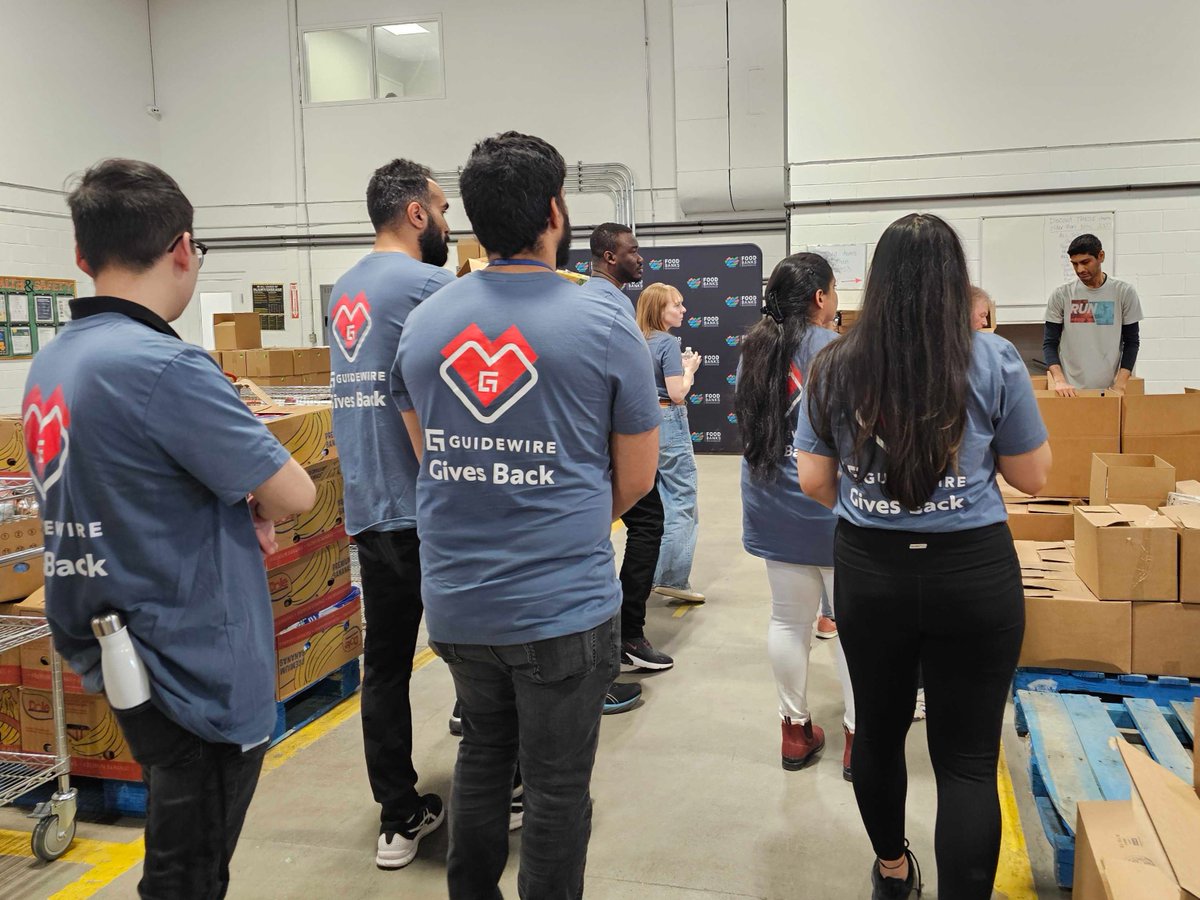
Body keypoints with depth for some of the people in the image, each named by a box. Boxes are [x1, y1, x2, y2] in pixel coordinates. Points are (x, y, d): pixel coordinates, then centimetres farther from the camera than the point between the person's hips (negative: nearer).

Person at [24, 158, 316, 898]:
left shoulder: (51, 364, 4)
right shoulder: (163, 366, -25)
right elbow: (296, 494, -19)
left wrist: (241, 508, 1)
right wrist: (259, 499, 3)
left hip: (123, 654, 9)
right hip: (201, 668, -9)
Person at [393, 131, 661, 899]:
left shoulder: (423, 322, 1)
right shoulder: (605, 327, -11)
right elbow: (636, 479, -3)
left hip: (456, 601, 5)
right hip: (564, 606, -5)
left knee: (483, 752, 26)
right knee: (557, 785, 12)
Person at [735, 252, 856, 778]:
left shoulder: (755, 349, 6)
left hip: (773, 507, 6)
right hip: (831, 507, -6)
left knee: (789, 620, 13)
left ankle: (795, 731, 24)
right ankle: (857, 736, 16)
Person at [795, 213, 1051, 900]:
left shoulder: (834, 367, -2)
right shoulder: (993, 360, -8)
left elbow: (814, 483, 3)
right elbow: (1033, 476, 1)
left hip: (869, 571, 3)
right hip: (973, 574, -2)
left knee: (878, 728, 20)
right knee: (969, 759, 5)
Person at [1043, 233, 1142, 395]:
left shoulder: (1124, 292, 2)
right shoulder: (1061, 295, 1)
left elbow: (1131, 342, 5)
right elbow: (1050, 343, 1)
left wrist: (1119, 385, -5)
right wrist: (1059, 380, -14)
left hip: (1107, 390, 0)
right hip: (1070, 390, 0)